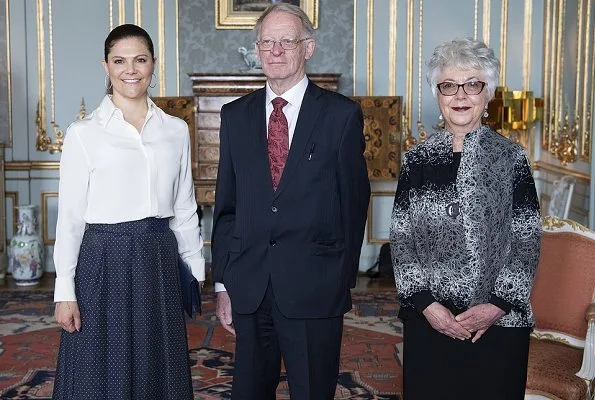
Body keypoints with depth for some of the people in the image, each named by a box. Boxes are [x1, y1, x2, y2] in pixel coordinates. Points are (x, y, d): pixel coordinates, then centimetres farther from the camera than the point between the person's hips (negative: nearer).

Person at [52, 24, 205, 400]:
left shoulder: (176, 130, 6)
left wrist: (198, 270, 10)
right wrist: (65, 291, -5)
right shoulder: (84, 132, -3)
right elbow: (70, 215, -2)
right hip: (105, 262, -3)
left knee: (159, 369, 13)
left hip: (160, 260, 3)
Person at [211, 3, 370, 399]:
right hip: (249, 288, 3)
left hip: (315, 291, -3)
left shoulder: (342, 115, -3)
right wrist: (223, 282, 5)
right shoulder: (235, 115, 7)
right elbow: (226, 206, 8)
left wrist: (344, 277, 2)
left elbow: (354, 200, 0)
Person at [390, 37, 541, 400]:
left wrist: (498, 304, -10)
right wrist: (425, 303, -8)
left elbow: (528, 240, -2)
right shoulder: (417, 159, 4)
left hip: (500, 321, -1)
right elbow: (401, 238, 2)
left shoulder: (511, 157, 0)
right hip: (428, 319, 1)